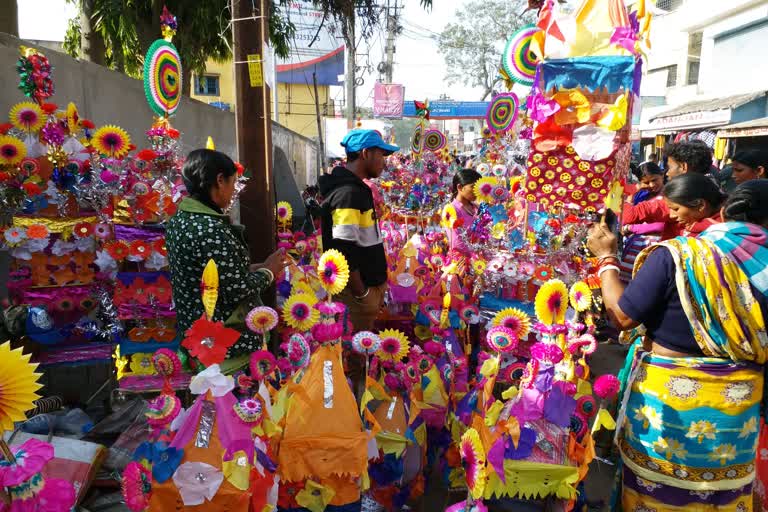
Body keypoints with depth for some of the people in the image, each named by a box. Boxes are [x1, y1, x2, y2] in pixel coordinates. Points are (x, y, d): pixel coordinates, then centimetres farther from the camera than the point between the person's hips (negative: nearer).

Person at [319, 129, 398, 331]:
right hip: (357, 290, -9)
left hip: (368, 284, 10)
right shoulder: (348, 193, -21)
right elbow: (344, 252, -26)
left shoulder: (356, 189, 11)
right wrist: (362, 294, -19)